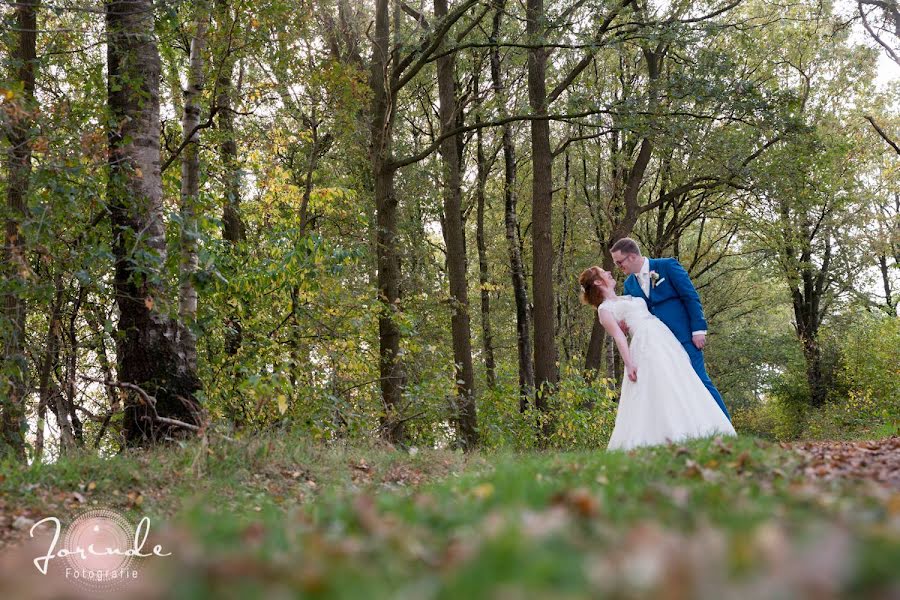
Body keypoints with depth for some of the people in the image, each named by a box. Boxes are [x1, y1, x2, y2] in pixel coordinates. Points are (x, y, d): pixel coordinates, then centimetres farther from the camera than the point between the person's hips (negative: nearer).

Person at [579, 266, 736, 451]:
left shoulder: (628, 297, 30)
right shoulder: (604, 309, 5)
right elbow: (619, 336, -7)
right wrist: (629, 364, -16)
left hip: (666, 339, 8)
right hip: (646, 344, -8)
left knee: (678, 386, -1)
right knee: (657, 389, -20)